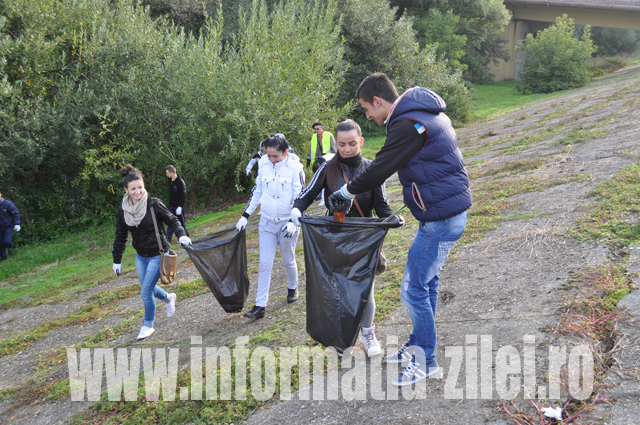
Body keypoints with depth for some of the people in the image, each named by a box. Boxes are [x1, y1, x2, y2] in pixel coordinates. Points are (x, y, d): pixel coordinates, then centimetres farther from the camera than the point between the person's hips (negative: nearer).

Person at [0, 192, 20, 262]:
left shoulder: (7, 203, -15)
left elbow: (16, 213, -10)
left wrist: (17, 224, -15)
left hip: (8, 226, -4)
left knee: (7, 241, -17)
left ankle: (10, 246, 19)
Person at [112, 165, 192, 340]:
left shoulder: (154, 204, -17)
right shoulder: (123, 209, -3)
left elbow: (172, 220, -6)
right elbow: (120, 236, 7)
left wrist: (181, 235, -23)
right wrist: (117, 260, 11)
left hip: (158, 255, -5)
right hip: (141, 256, 5)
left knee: (146, 291, -3)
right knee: (148, 288, 18)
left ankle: (148, 325, 19)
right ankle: (169, 298, 50)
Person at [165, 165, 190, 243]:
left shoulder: (180, 182, -19)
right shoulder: (169, 180, 3)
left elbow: (183, 195, -18)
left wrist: (180, 206, -20)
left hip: (178, 206, -7)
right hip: (171, 205, 7)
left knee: (181, 222, 5)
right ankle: (168, 240, 10)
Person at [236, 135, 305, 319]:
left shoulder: (295, 168, -12)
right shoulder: (263, 164, -1)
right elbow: (257, 192, 9)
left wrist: (293, 222, -23)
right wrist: (245, 216, 7)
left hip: (287, 223, -3)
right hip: (267, 221, 3)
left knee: (288, 261, 12)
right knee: (264, 264, 0)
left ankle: (293, 287, 41)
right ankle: (260, 306, 3)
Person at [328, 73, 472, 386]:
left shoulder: (408, 126, -20)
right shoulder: (428, 114, 12)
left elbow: (378, 172, -18)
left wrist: (344, 193, -3)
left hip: (440, 217, -10)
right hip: (447, 211, 10)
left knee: (414, 288, -2)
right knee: (426, 281, 19)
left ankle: (426, 360, 12)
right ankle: (417, 345, 33)